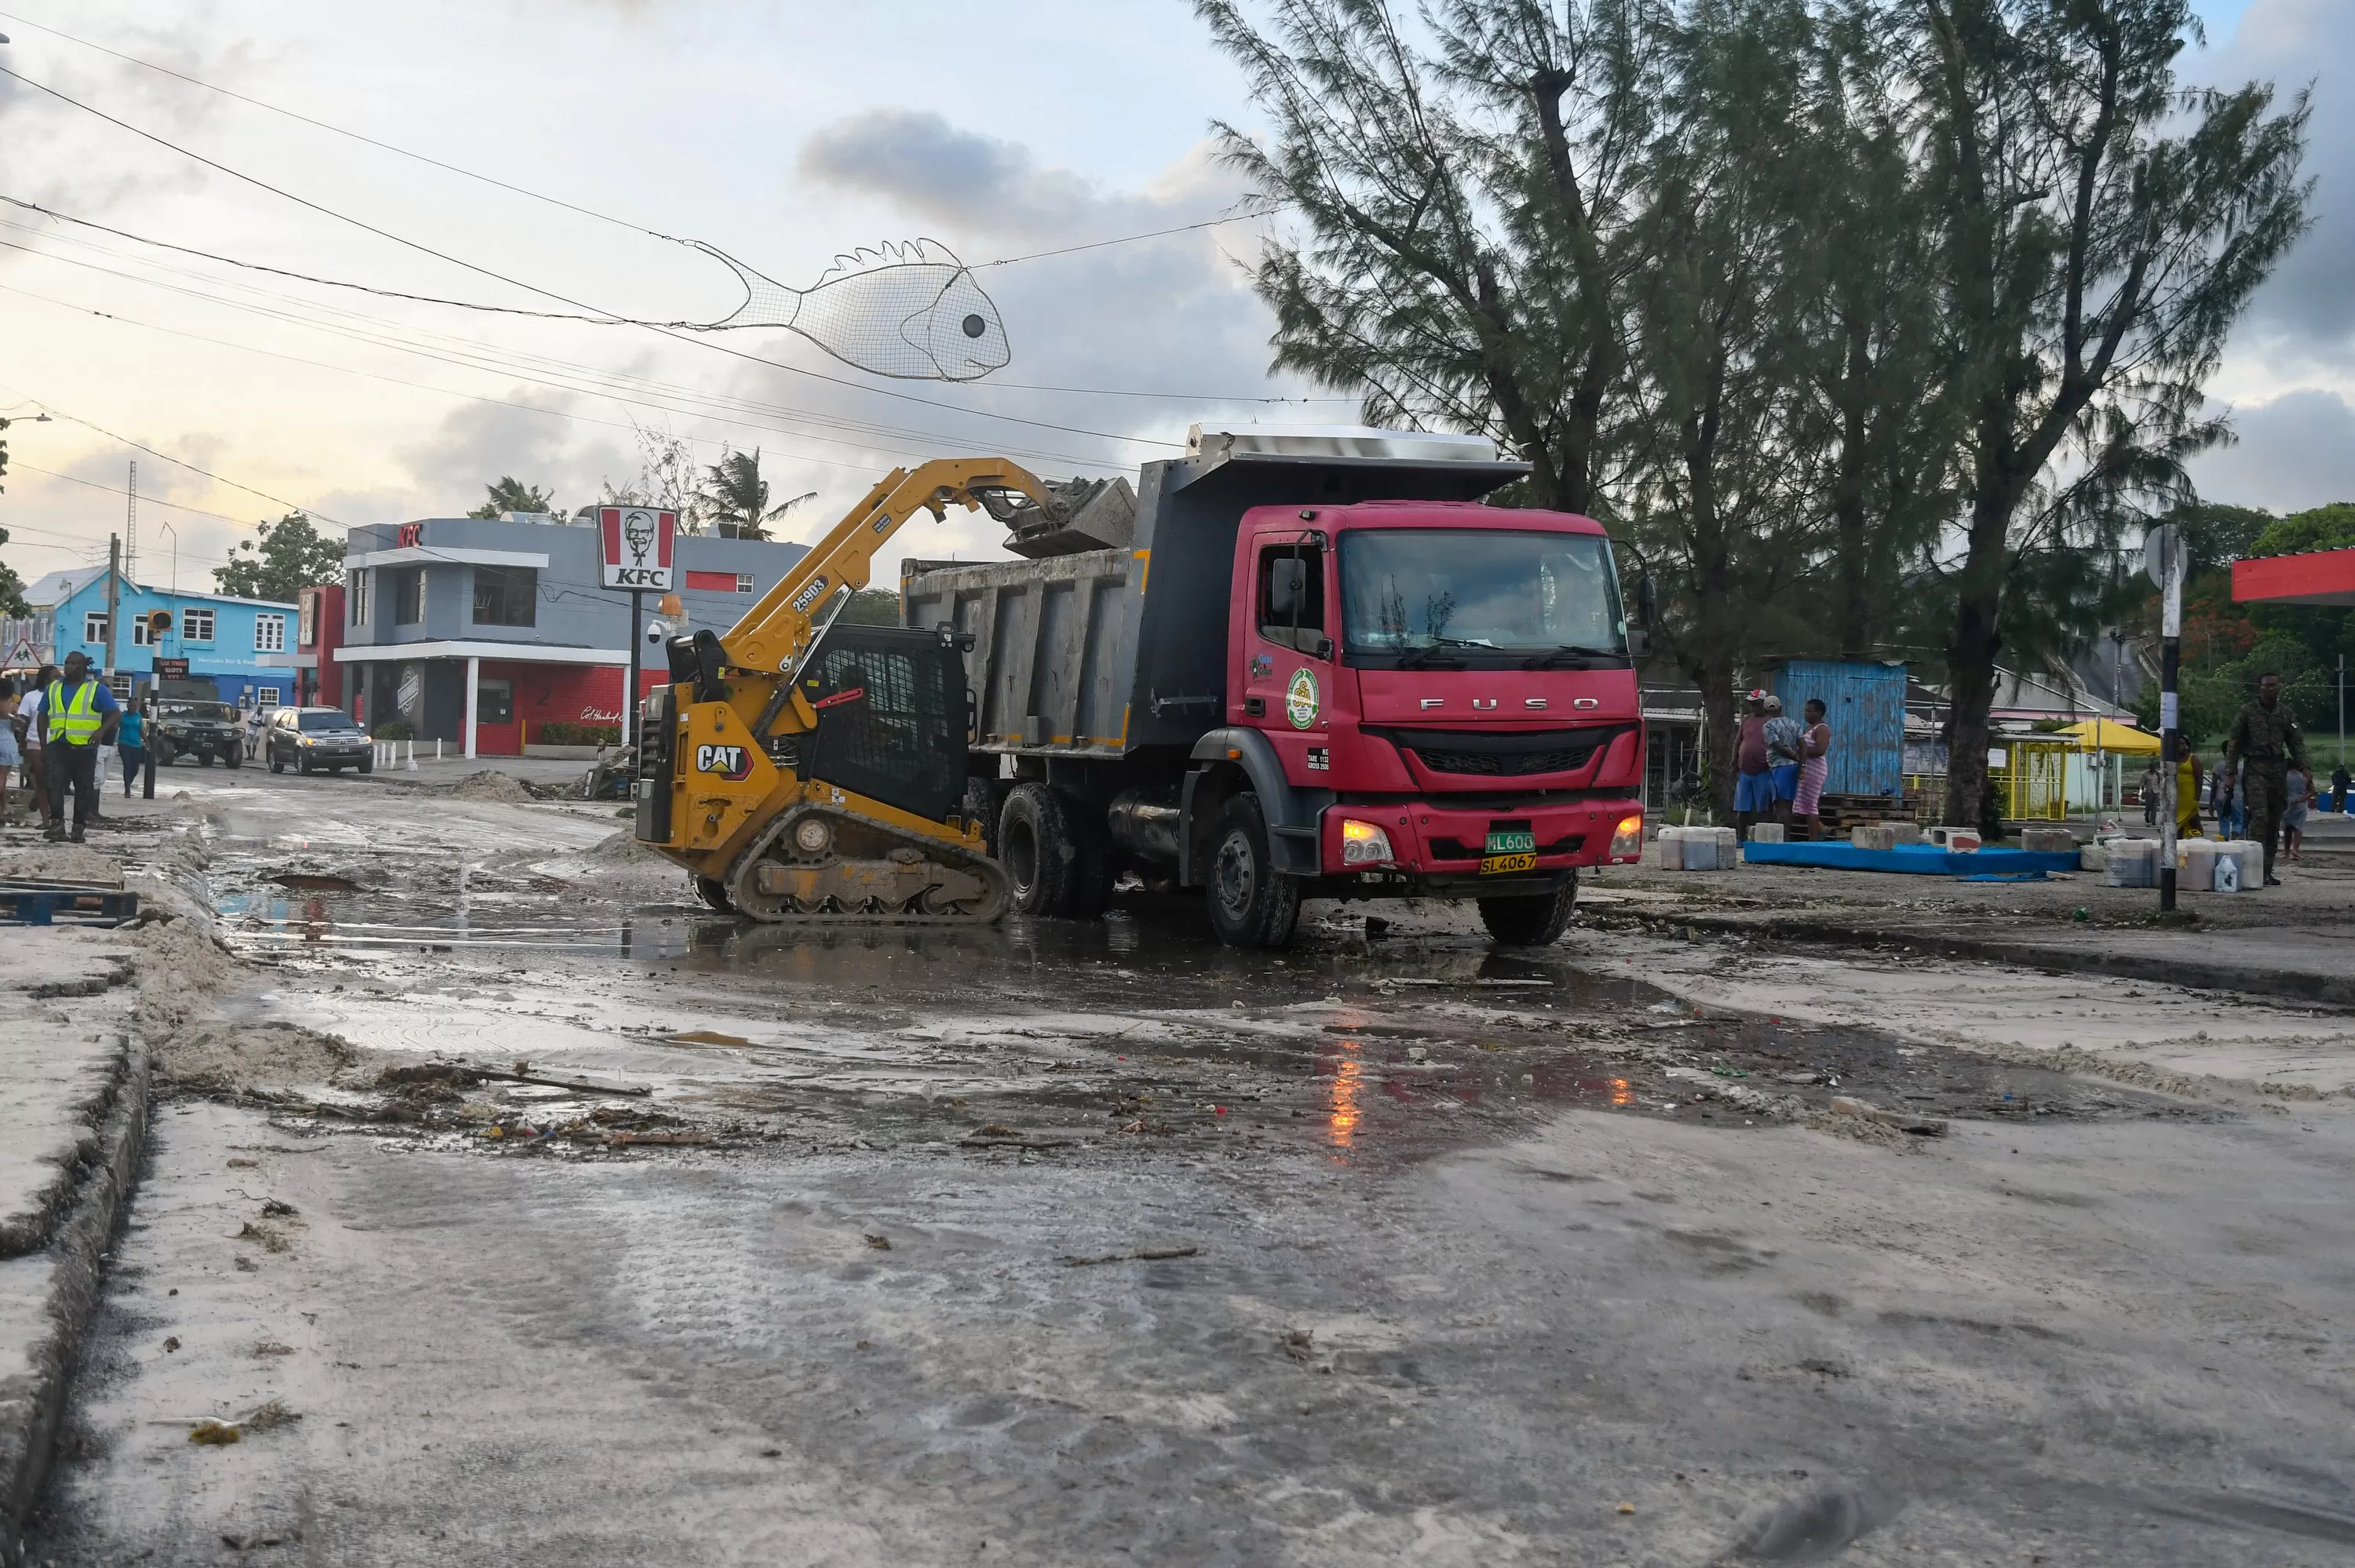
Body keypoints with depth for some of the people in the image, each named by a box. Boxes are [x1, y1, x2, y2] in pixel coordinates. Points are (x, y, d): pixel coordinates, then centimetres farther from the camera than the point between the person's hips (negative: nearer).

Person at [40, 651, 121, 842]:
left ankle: (79, 828, 11)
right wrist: (43, 745, 10)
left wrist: (101, 730, -19)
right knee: (55, 784, -14)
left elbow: (116, 714, -2)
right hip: (58, 746, 2)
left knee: (83, 789, 4)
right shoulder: (53, 688, 11)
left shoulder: (97, 689, 0)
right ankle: (57, 823, -13)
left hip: (85, 748, -2)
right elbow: (43, 717, 16)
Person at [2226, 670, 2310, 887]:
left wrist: (2305, 767, -3)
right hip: (2255, 768, -4)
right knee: (2259, 815, -17)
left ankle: (2268, 869, 11)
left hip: (2278, 769, 4)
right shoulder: (2248, 711, 2)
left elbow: (2297, 743, 12)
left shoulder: (2286, 713, 12)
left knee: (2274, 821, 5)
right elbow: (2234, 742, 4)